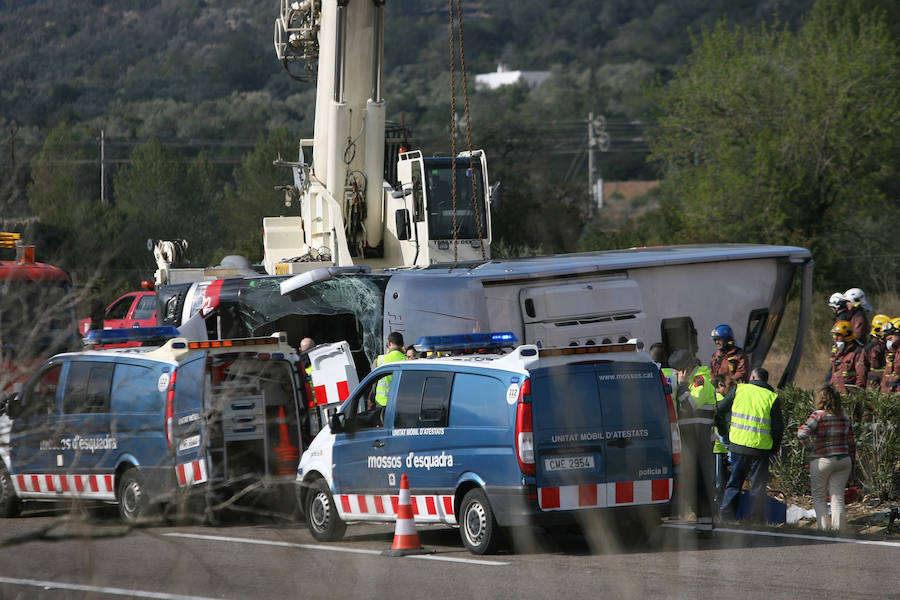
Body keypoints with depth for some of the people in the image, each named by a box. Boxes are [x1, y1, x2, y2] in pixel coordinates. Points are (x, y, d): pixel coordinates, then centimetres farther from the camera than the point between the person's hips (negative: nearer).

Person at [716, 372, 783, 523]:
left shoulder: (739, 389, 1)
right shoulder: (772, 397, -2)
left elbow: (719, 412, 4)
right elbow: (778, 427, -2)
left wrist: (724, 432, 19)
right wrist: (774, 449, 11)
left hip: (738, 444, 1)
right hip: (761, 448, -1)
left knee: (734, 483, 11)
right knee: (758, 487, 8)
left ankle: (726, 517, 5)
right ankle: (756, 520, 6)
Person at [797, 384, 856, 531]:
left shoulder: (819, 415, -11)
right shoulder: (845, 417, 6)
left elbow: (802, 433, -25)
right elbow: (851, 443, 9)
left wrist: (810, 447, -10)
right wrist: (852, 464, 16)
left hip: (821, 461, -4)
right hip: (843, 461, 4)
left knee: (818, 497, 9)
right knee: (838, 498, 6)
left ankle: (823, 529, 1)